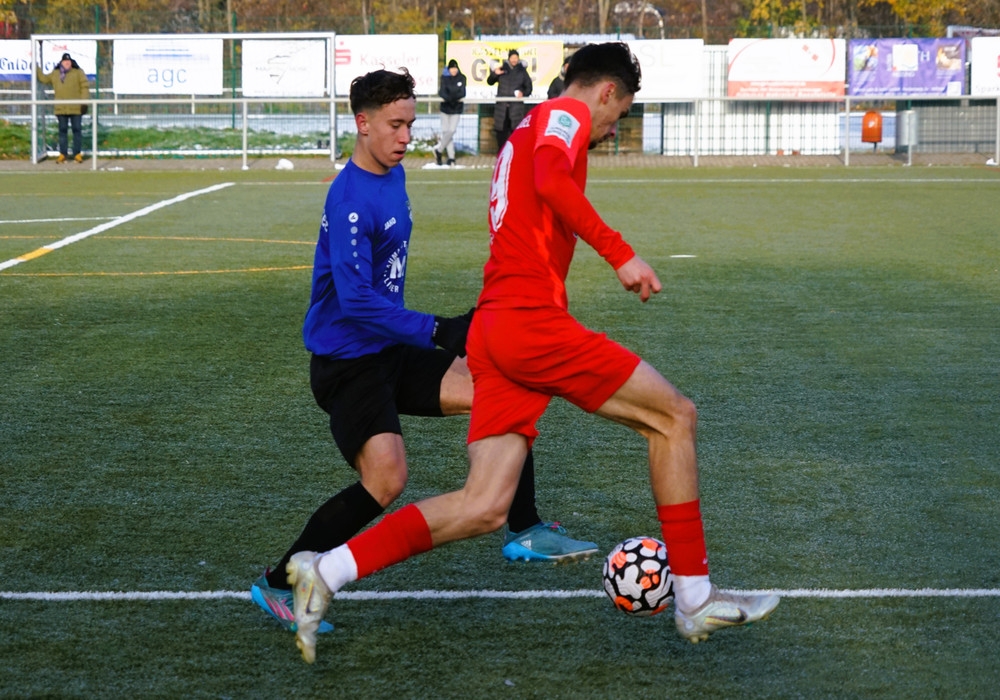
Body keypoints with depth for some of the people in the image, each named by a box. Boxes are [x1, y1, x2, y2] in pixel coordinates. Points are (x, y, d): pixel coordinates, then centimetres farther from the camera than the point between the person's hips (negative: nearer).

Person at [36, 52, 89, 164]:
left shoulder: (78, 72, 2)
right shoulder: (55, 74, 14)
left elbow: (85, 86, -3)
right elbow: (43, 78, 24)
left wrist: (84, 100, -12)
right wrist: (35, 67, 22)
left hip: (76, 108, -3)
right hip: (61, 109, 3)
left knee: (77, 130, 0)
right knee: (62, 130, 5)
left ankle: (77, 154, 5)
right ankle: (62, 154, 10)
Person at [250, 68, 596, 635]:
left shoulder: (393, 176, 9)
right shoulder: (350, 200, -21)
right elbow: (356, 301, -30)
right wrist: (438, 331, -32)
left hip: (393, 354, 9)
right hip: (347, 363, -9)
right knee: (387, 479, -22)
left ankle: (525, 532, 13)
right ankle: (278, 585, -8)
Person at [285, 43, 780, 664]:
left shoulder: (522, 137, 29)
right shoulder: (566, 114, 0)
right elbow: (552, 181, -22)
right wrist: (618, 252, -23)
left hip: (493, 329, 9)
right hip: (532, 319, -9)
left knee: (484, 509, 3)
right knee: (675, 417, 2)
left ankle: (327, 572, -4)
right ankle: (695, 599, 4)